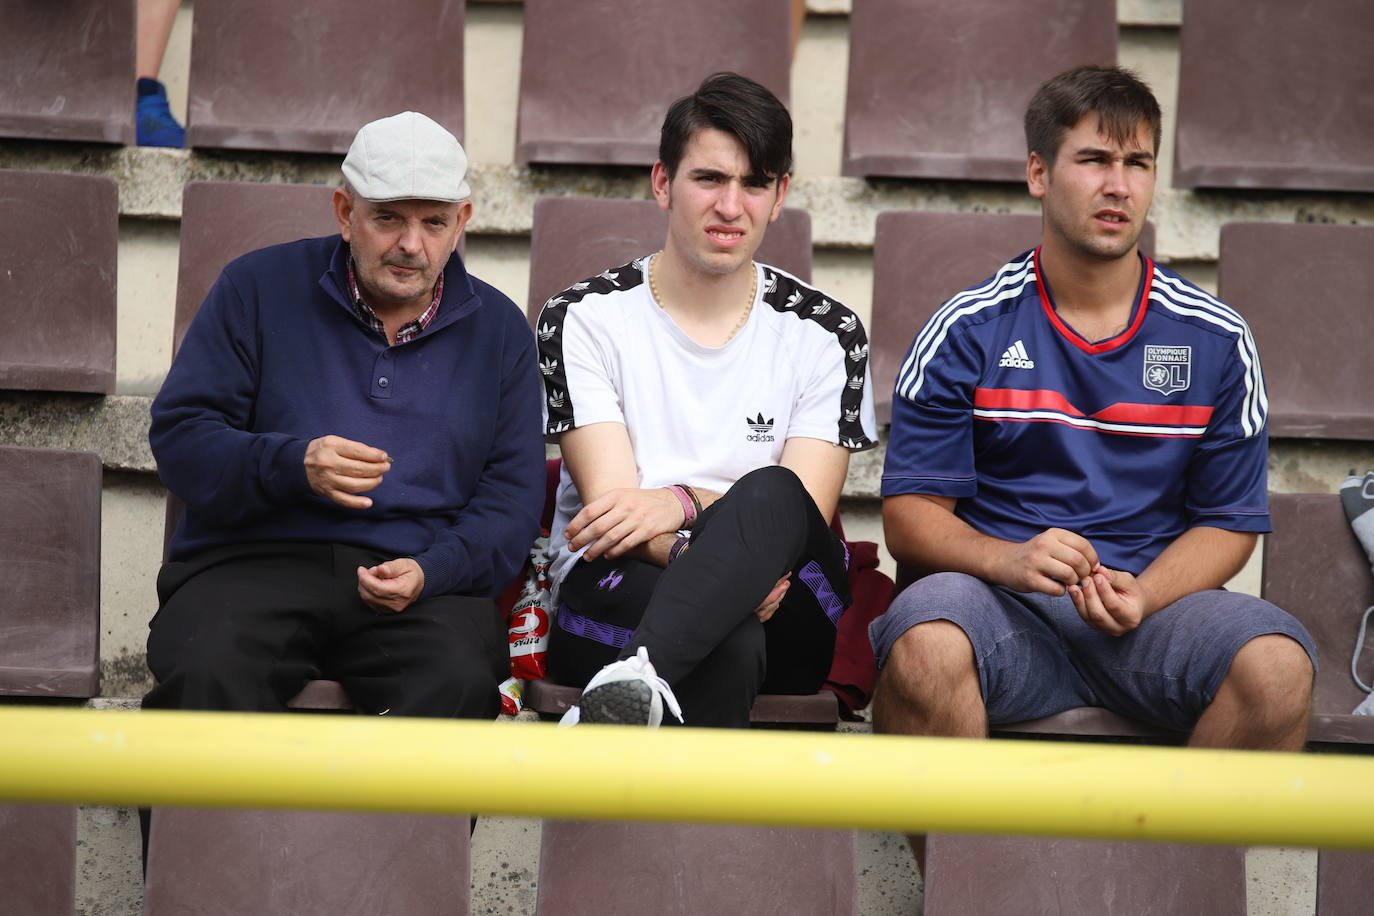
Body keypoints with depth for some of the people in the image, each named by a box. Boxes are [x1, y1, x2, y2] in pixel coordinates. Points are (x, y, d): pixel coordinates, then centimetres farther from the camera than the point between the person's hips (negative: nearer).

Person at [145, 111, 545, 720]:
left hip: (426, 579, 1)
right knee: (207, 674, -36)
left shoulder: (498, 327, 18)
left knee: (459, 684, -35)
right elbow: (177, 435, 6)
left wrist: (432, 570, -8)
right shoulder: (261, 287, 12)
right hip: (256, 559, -1)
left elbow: (513, 494, 13)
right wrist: (293, 466, -13)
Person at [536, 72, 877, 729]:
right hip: (621, 594, -1)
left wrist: (679, 505, -21)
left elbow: (804, 513, -1)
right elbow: (612, 504, -5)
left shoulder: (823, 334, 9)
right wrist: (715, 563, -26)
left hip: (784, 617, 2)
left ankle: (634, 681, -58)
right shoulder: (584, 319, 5)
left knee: (772, 495, -37)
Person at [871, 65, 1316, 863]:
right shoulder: (967, 332, 5)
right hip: (1004, 611, -1)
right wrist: (1007, 559, -20)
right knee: (925, 641, -36)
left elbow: (1230, 521, 10)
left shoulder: (1215, 341, 10)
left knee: (1277, 663, -29)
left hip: (1154, 604, 2)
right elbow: (911, 513, 2)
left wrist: (1143, 597, -11)